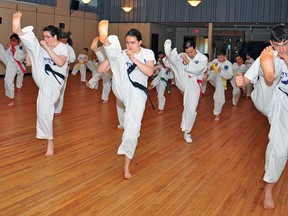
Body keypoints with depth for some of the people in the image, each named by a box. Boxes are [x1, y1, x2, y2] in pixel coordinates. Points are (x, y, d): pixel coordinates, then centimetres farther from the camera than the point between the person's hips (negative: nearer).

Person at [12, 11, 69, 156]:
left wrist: (47, 48, -21)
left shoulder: (63, 47, -2)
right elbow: (30, 62, 11)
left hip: (53, 82, -4)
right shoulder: (43, 48, 13)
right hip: (41, 76, 5)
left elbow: (60, 62, -23)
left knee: (45, 110, -9)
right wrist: (29, 46, 1)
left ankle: (50, 141, 10)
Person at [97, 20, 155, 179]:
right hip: (122, 88, 1)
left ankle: (126, 165, 11)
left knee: (133, 128, -8)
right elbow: (101, 69, 3)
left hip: (137, 93, 0)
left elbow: (149, 72, -11)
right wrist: (111, 55, -9)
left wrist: (134, 59, -13)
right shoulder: (122, 54, 10)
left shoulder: (147, 53, 8)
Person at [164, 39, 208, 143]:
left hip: (193, 85, -1)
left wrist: (187, 61, -23)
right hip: (183, 82, 1)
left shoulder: (203, 58, -2)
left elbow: (197, 70, -18)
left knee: (191, 110, -1)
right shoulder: (183, 56, 6)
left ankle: (186, 132, 17)